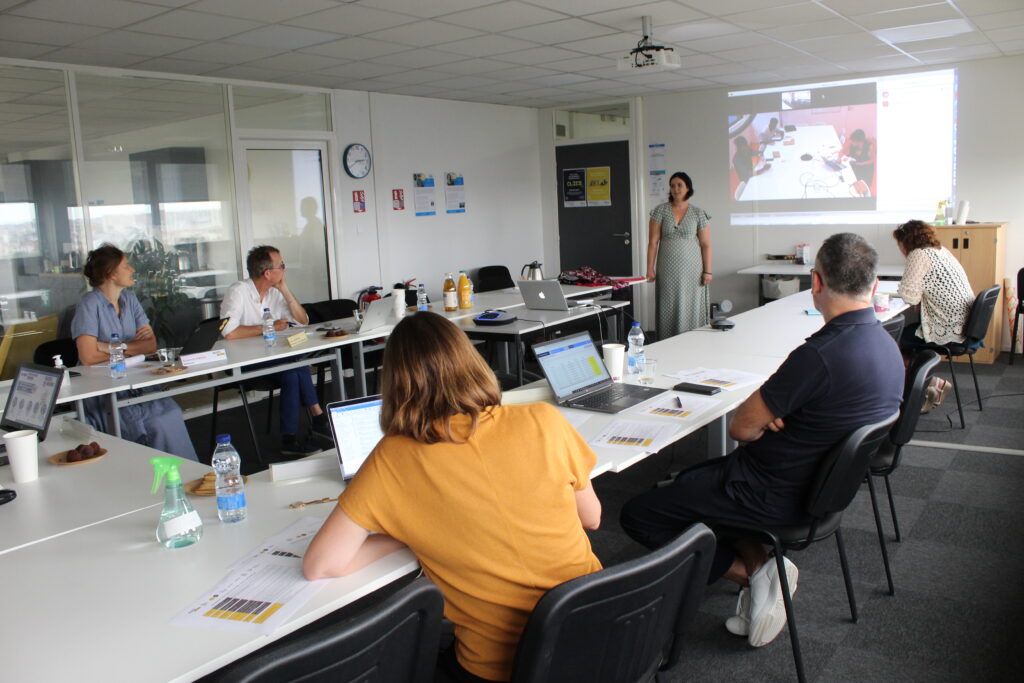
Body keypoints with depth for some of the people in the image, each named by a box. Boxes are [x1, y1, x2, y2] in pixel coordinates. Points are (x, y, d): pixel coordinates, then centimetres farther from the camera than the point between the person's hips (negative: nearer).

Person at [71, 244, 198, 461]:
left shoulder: (130, 298, 12)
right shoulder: (90, 304, -9)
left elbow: (151, 345, 6)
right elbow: (88, 356, -20)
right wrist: (134, 346, -6)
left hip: (136, 384, 5)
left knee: (172, 413, -22)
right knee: (158, 425, -25)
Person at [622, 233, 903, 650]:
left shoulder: (820, 354, -30)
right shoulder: (886, 345, 0)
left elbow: (741, 428, -21)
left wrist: (764, 418, 0)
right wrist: (774, 414, -6)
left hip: (778, 497, -9)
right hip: (822, 481, 9)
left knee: (638, 515, 0)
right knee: (688, 477, 27)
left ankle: (752, 572, 1)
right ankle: (760, 563, 11)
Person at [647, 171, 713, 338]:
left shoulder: (699, 213, 4)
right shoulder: (661, 210, 4)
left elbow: (706, 245, 2)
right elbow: (653, 242, 1)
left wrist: (707, 271, -4)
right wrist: (650, 269, -5)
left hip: (692, 269, 0)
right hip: (668, 271, 1)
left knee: (692, 309, 0)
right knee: (668, 310, 2)